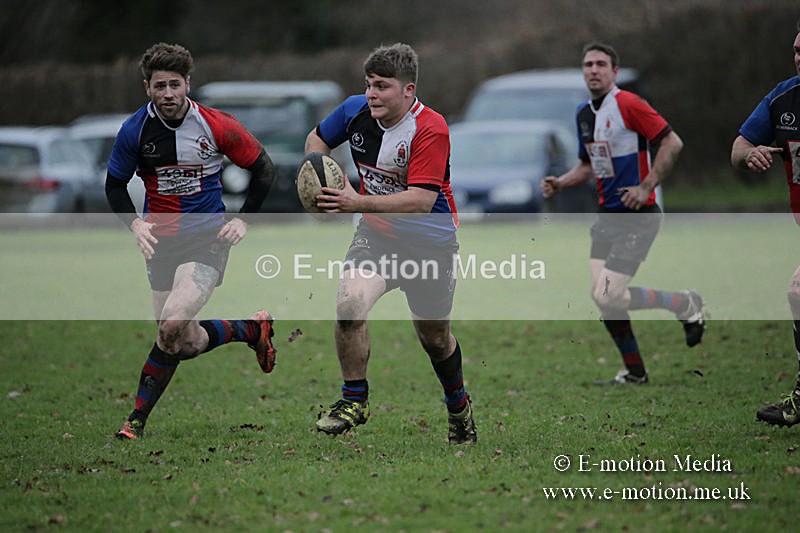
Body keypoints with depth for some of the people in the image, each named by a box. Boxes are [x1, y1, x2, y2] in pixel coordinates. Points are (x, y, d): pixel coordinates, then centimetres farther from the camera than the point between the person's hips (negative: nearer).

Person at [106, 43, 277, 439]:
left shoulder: (217, 127, -9)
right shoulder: (134, 131, -5)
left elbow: (263, 169, 4)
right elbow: (115, 185, 8)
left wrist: (243, 219, -3)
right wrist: (134, 223, -8)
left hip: (208, 237, -4)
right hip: (160, 240, 4)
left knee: (173, 324, -23)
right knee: (185, 343, 2)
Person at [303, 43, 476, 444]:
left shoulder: (430, 129, -25)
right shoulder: (356, 110, -8)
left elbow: (421, 200, -33)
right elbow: (317, 139, 13)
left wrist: (359, 203, -39)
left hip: (430, 242, -3)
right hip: (377, 234, 3)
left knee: (435, 339, 11)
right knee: (349, 303, -23)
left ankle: (458, 407, 41)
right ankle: (354, 400, -5)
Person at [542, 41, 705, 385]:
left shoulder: (628, 105, -13)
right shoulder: (584, 114, 13)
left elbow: (672, 142, -15)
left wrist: (646, 187, -18)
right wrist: (560, 183, 8)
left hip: (637, 215, -8)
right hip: (608, 215, 8)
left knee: (610, 297, -15)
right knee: (602, 297, 1)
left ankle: (686, 305, 6)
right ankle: (634, 372, 15)